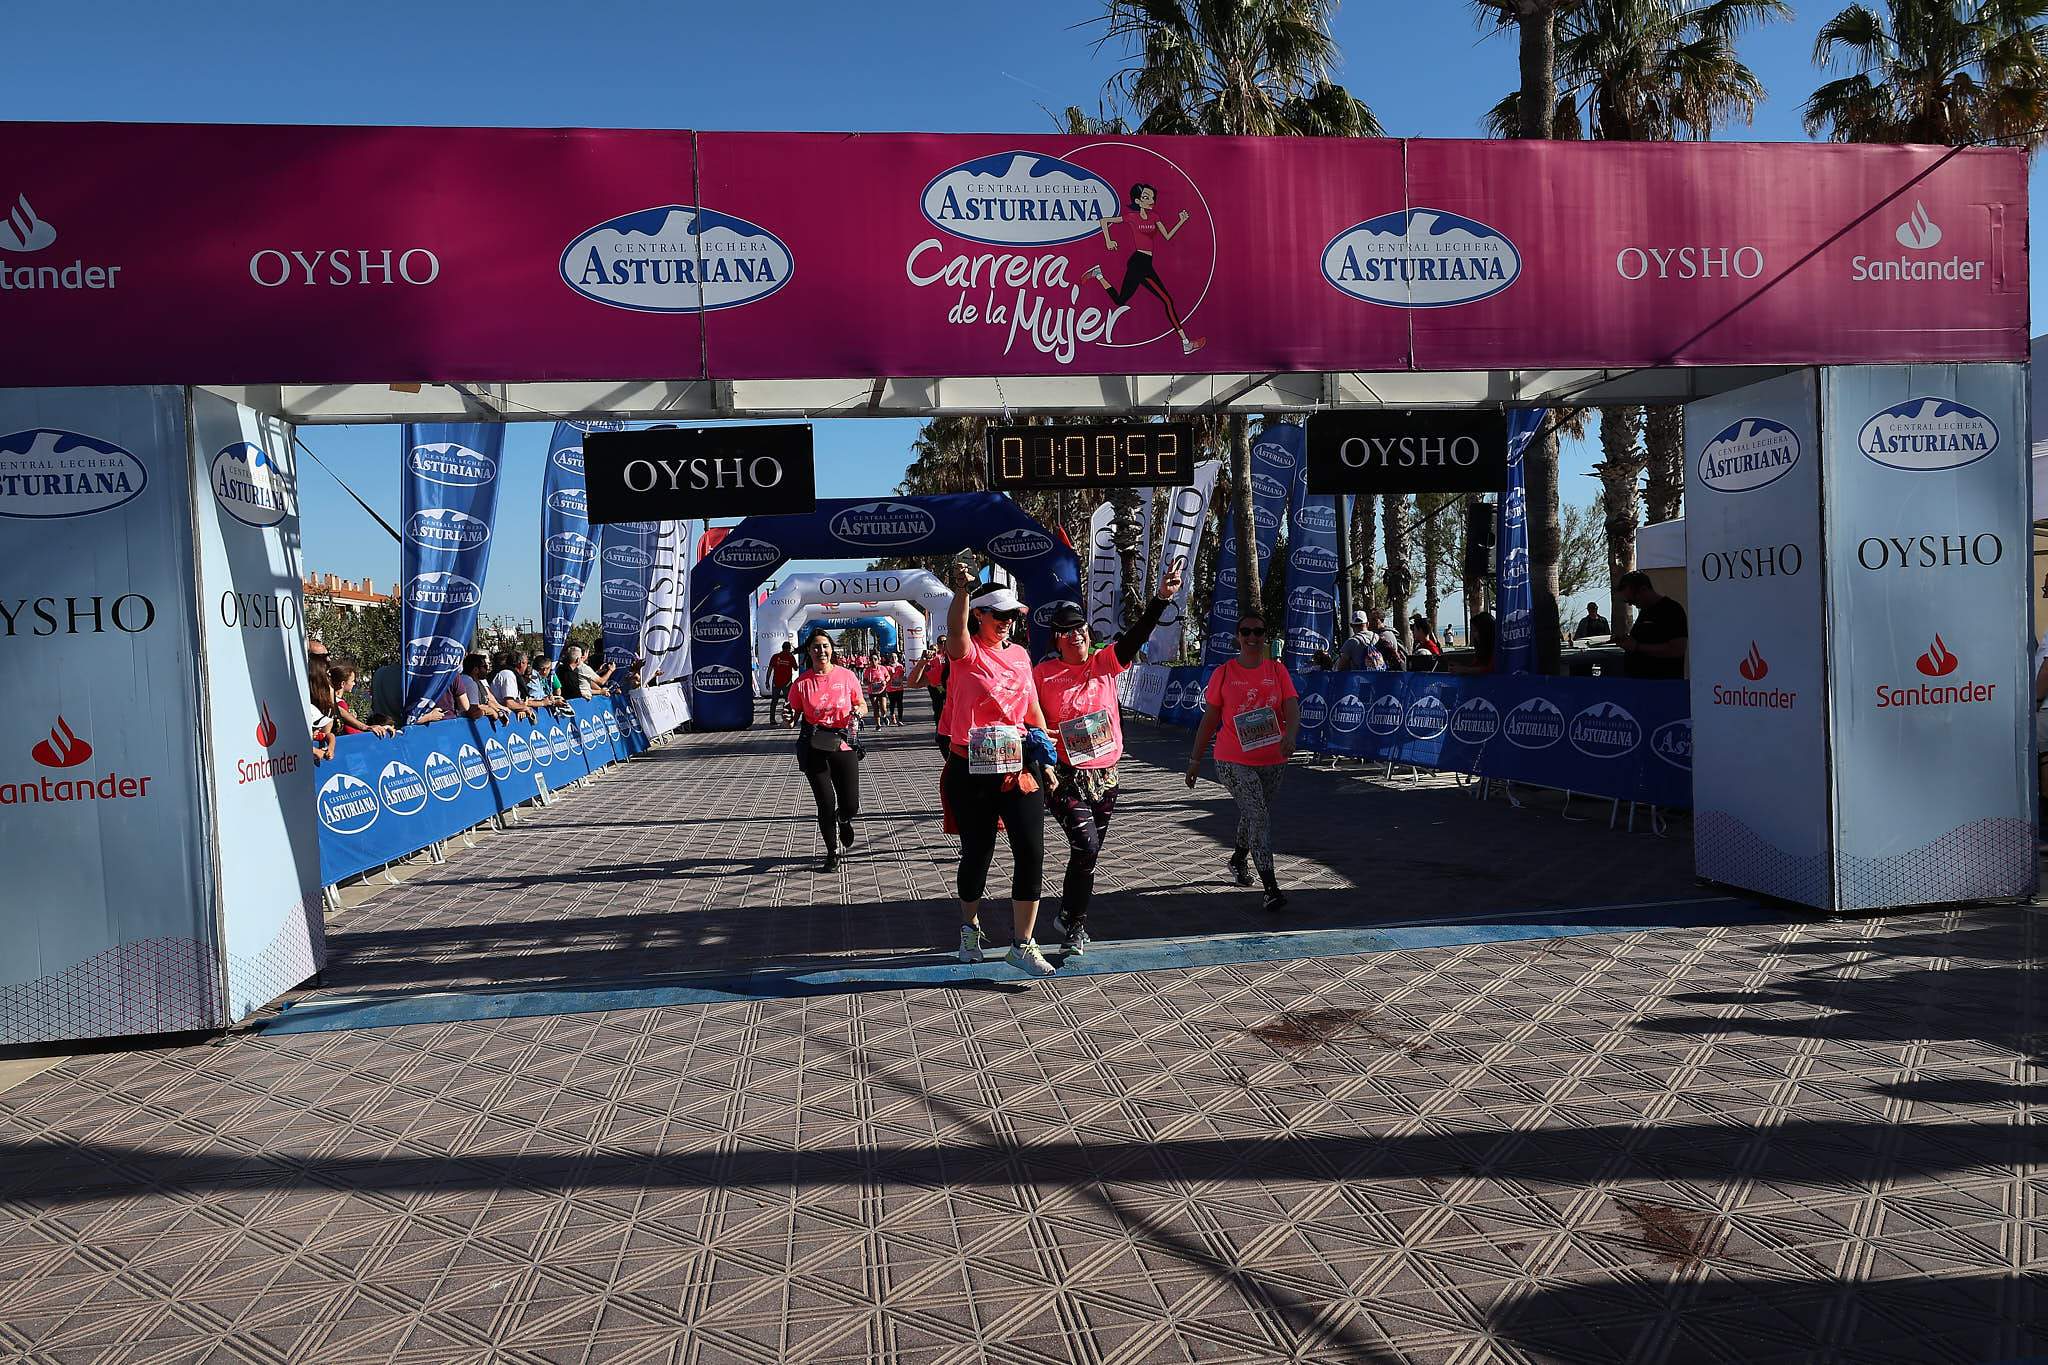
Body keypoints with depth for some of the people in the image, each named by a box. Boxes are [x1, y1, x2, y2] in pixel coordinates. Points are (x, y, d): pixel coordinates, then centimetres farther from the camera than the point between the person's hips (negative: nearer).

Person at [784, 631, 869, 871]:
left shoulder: (846, 676, 0)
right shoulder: (801, 682, -1)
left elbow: (862, 705, 12)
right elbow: (795, 715, 7)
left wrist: (858, 710, -11)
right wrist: (789, 719, -15)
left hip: (843, 744, 1)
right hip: (814, 748, 0)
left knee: (850, 806, -1)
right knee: (825, 804, 1)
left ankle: (844, 820, 39)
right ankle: (832, 852, 23)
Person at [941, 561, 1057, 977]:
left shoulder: (1020, 654, 11)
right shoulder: (967, 652, -6)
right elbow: (955, 629, -30)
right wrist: (962, 588, -47)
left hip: (1018, 767, 4)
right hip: (971, 771, -4)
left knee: (1032, 853, -5)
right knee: (977, 853, 9)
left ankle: (1022, 945, 5)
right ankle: (970, 928, 35)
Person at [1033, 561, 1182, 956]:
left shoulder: (1104, 664, 3)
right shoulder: (1043, 674, -4)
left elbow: (1136, 636, -10)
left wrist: (1161, 598, -23)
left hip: (1106, 777, 4)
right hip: (1066, 777, -4)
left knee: (1089, 853, 12)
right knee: (1086, 845, -18)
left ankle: (1072, 923, 28)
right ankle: (1072, 922, 1)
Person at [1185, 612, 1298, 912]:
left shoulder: (1277, 671, 3)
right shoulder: (1224, 673, -1)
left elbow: (1292, 709, -7)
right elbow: (1210, 718, 4)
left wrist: (1290, 736, -28)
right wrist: (1195, 759, 6)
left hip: (1273, 761, 3)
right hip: (1233, 761, -3)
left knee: (1252, 814, 18)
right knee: (1258, 814, -16)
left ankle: (1239, 858, 48)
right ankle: (1271, 887, -15)